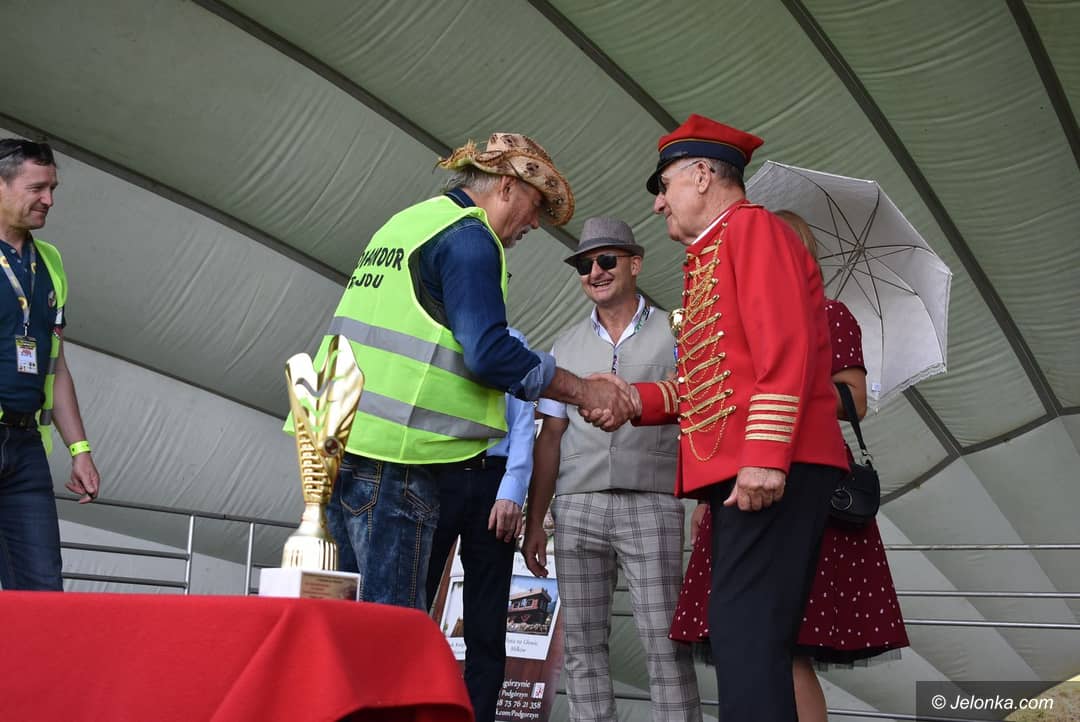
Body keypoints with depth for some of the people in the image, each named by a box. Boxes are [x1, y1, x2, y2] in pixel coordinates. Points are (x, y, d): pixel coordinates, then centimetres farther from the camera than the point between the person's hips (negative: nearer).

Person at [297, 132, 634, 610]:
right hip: (392, 450, -9)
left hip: (337, 436, 9)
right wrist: (584, 391, -8)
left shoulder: (405, 222, 22)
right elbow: (489, 353, -17)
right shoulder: (468, 236, -6)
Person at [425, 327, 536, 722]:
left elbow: (523, 423, 6)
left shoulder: (510, 341, 16)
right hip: (431, 479, -1)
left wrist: (511, 492, -7)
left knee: (487, 627, 2)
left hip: (491, 483, 1)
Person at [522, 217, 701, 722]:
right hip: (576, 508, 3)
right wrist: (534, 522, 9)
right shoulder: (566, 347, 15)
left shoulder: (674, 335, 6)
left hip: (650, 504, -3)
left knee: (666, 643, -7)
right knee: (582, 644, 3)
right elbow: (550, 438, 14)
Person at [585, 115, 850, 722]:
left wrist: (765, 455, -23)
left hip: (772, 471, -10)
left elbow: (786, 349, -16)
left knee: (746, 637, -14)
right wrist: (636, 402, 14)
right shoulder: (714, 255, 25)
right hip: (736, 470, 10)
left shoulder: (753, 227, -3)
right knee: (749, 638, 10)